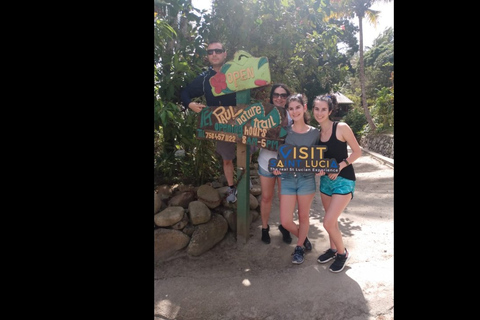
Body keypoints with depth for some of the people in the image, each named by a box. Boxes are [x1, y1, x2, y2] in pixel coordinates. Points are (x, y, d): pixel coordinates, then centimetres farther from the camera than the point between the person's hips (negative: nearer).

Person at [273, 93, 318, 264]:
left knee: (303, 216, 13)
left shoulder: (315, 132, 0)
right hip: (287, 178, 1)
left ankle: (299, 247, 36)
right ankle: (303, 238, 32)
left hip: (306, 179, -1)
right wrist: (276, 167, -12)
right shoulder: (285, 131, 1)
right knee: (285, 221, 0)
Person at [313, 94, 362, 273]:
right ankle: (333, 249, 39)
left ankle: (342, 253, 17)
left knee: (328, 223, -9)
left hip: (343, 181, -5)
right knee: (331, 221, 17)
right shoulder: (316, 132, 2)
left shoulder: (341, 128, -14)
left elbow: (357, 152, -9)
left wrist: (339, 166, -20)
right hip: (325, 180, 5)